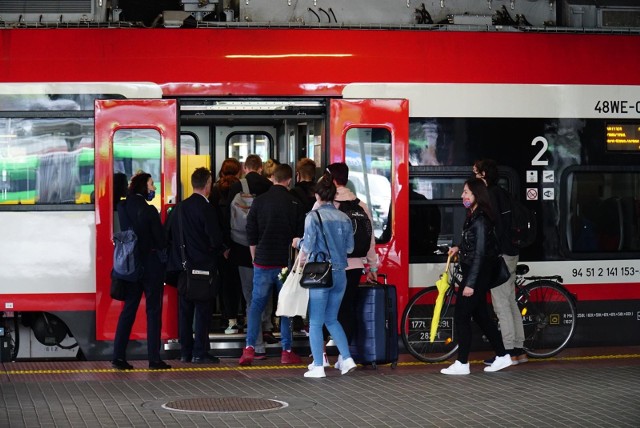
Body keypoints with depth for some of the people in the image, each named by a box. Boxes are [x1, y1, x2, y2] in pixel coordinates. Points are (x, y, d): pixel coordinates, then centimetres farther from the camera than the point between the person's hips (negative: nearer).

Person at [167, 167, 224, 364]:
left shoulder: (180, 207, 5)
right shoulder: (206, 208, -13)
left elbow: (170, 234, 10)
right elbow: (216, 239, -14)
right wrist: (220, 250, 6)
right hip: (203, 264, -6)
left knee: (185, 309, 10)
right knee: (203, 310, -1)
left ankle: (185, 352, 13)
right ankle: (200, 353, -1)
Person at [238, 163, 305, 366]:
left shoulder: (259, 201, -2)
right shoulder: (295, 203, -5)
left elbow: (251, 235, 3)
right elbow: (300, 235, 1)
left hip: (263, 263, 1)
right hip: (286, 263, -1)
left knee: (256, 304, 8)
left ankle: (249, 348, -4)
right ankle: (287, 351, 7)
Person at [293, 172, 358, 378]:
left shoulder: (313, 216, -10)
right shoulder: (344, 218, 3)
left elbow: (307, 247, -11)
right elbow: (350, 247, 9)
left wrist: (298, 242, 11)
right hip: (340, 274, 5)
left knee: (316, 322, 4)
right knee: (331, 319, 19)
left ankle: (318, 366, 2)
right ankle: (347, 359, 10)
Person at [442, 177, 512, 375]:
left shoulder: (480, 220, -19)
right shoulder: (474, 216, 9)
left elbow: (479, 253, -21)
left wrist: (470, 283, -22)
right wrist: (459, 249, 8)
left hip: (477, 274, -10)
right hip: (473, 272, 10)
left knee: (461, 316, -5)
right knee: (481, 315, 15)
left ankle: (462, 364, 0)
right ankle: (502, 356, 21)